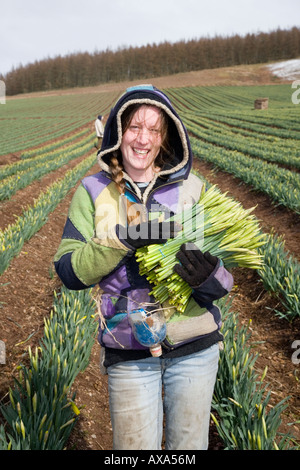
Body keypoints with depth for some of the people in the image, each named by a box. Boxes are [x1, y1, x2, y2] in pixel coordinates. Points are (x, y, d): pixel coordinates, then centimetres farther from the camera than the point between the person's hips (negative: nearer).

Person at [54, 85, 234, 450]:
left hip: (196, 346, 1)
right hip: (129, 354, -1)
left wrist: (211, 278, -22)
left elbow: (223, 270, 2)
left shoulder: (191, 188, -1)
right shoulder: (94, 192, -2)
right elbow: (69, 273, -8)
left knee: (189, 446, 17)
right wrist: (125, 238, -22)